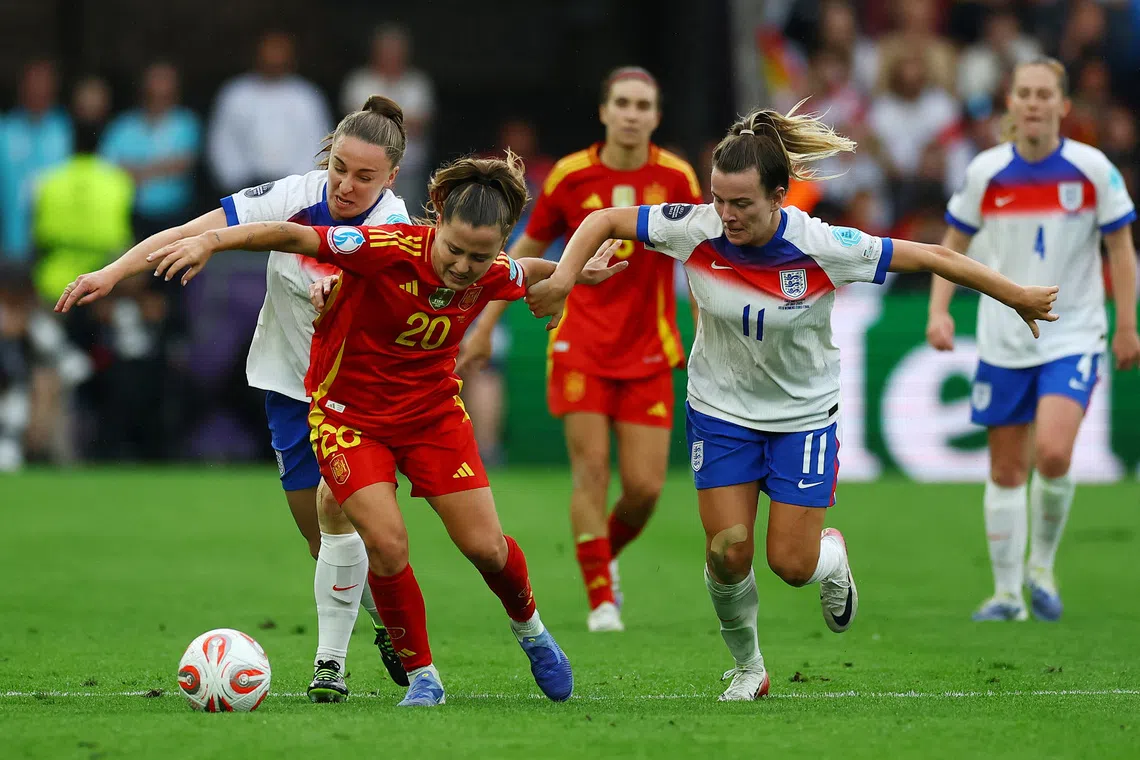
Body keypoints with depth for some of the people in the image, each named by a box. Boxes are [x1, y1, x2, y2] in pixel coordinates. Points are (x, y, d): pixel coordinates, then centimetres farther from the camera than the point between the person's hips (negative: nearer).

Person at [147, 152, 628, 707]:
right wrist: (211, 242, -49)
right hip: (349, 410, -3)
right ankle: (421, 675, 1)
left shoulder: (493, 274, -15)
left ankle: (530, 629, 33)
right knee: (386, 542, -19)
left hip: (434, 409, 4)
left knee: (485, 546, 0)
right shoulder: (389, 250, -30)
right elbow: (293, 237, -37)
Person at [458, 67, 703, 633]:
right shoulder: (569, 176, -4)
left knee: (645, 487, -4)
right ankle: (600, 598, -3)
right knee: (591, 469, -12)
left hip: (648, 354, 1)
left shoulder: (675, 177, -3)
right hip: (580, 346, -1)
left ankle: (607, 555, 28)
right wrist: (485, 325, 11)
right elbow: (526, 250, 9)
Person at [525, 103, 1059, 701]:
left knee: (792, 564, -4)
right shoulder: (696, 230, -21)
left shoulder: (823, 247, -26)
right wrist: (562, 280, -22)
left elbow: (935, 258, -17)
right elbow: (603, 220, -8)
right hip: (721, 409, 2)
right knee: (727, 554, -5)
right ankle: (748, 667, 21)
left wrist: (1020, 299, -10)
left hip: (803, 414, -2)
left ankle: (833, 556, 34)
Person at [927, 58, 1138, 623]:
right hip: (1003, 340, 2)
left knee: (1053, 453, -22)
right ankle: (1007, 593, 17)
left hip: (1073, 337, -2)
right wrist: (939, 310, -5)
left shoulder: (1092, 169, -7)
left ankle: (1042, 565, 2)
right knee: (1007, 471, 6)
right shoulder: (986, 172, -3)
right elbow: (954, 245, 8)